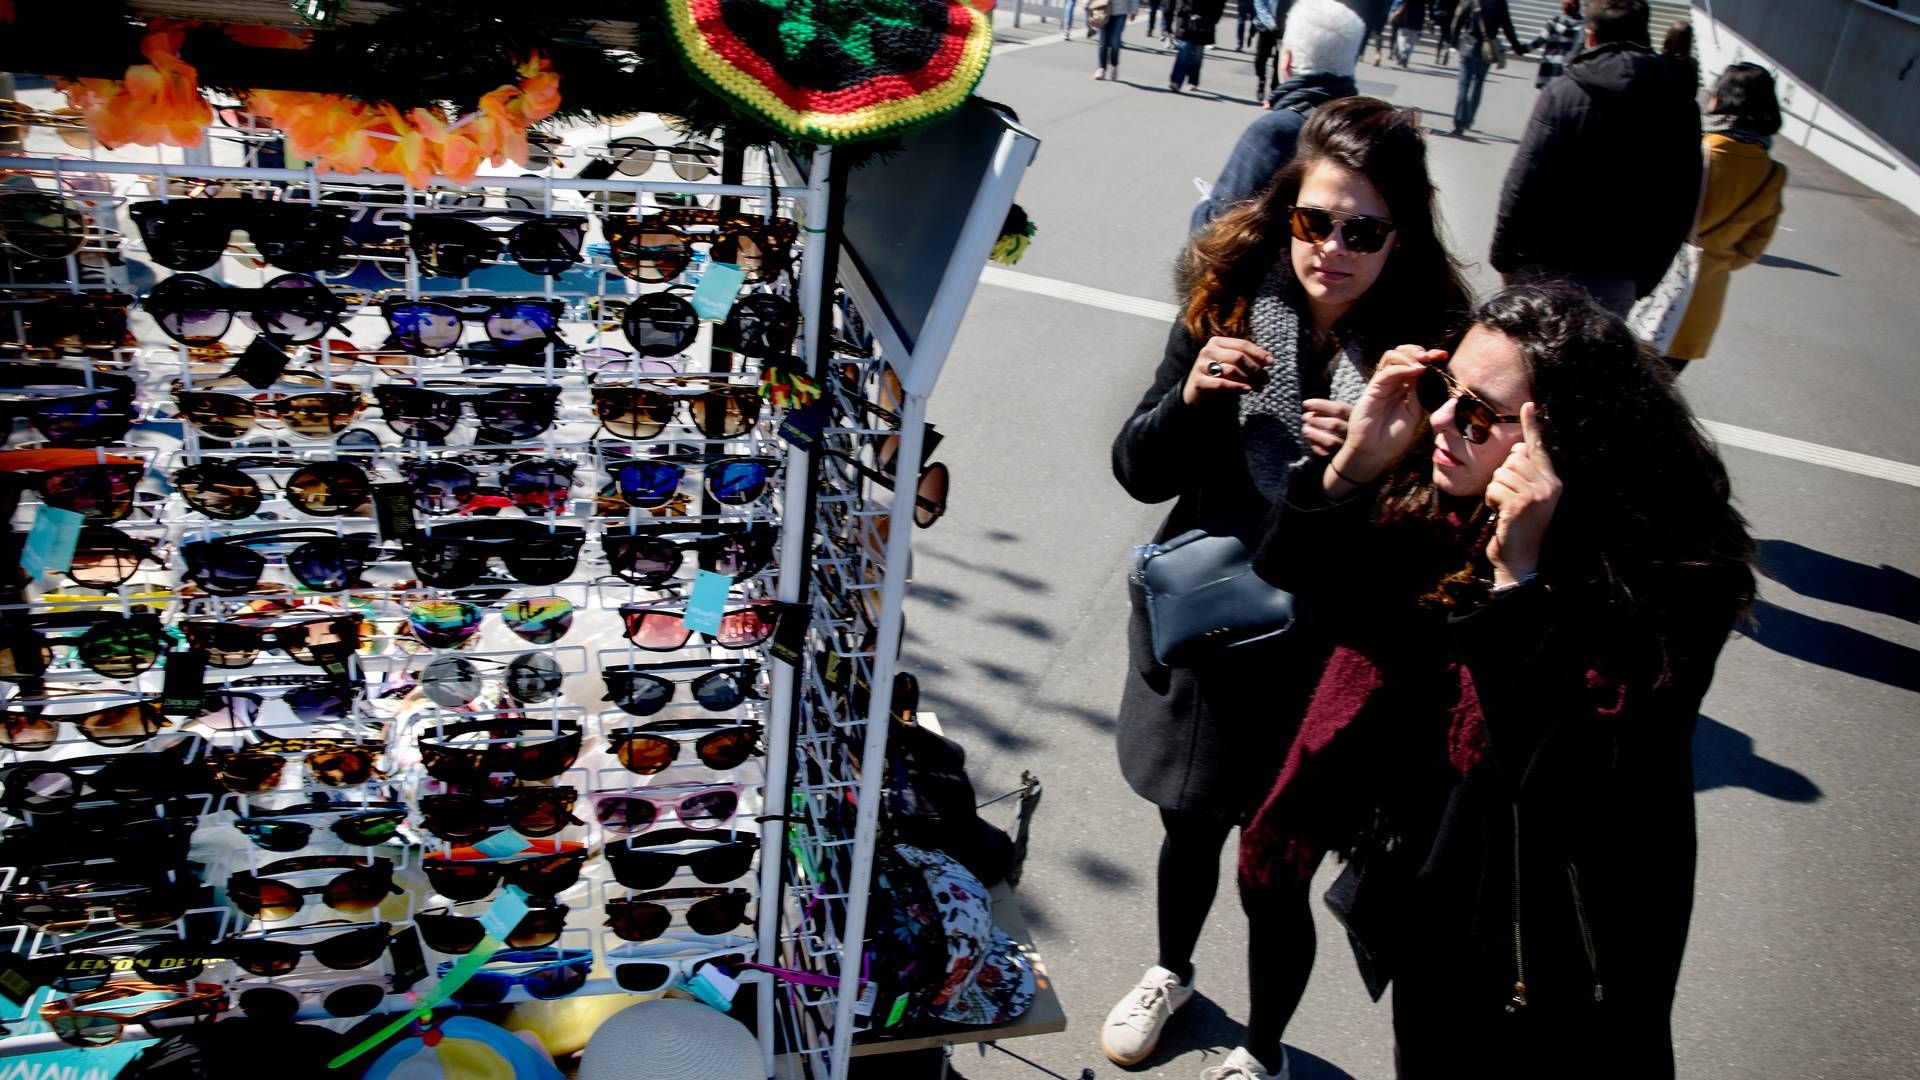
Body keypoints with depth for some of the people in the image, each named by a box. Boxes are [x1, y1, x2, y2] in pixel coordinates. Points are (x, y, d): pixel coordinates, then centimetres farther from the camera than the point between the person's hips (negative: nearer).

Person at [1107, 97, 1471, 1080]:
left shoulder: (1426, 349, -17)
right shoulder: (1228, 304, -8)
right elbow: (1140, 474, -3)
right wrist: (1189, 398, -22)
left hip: (1321, 658, -3)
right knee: (1189, 825, 24)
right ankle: (1171, 972, 57)